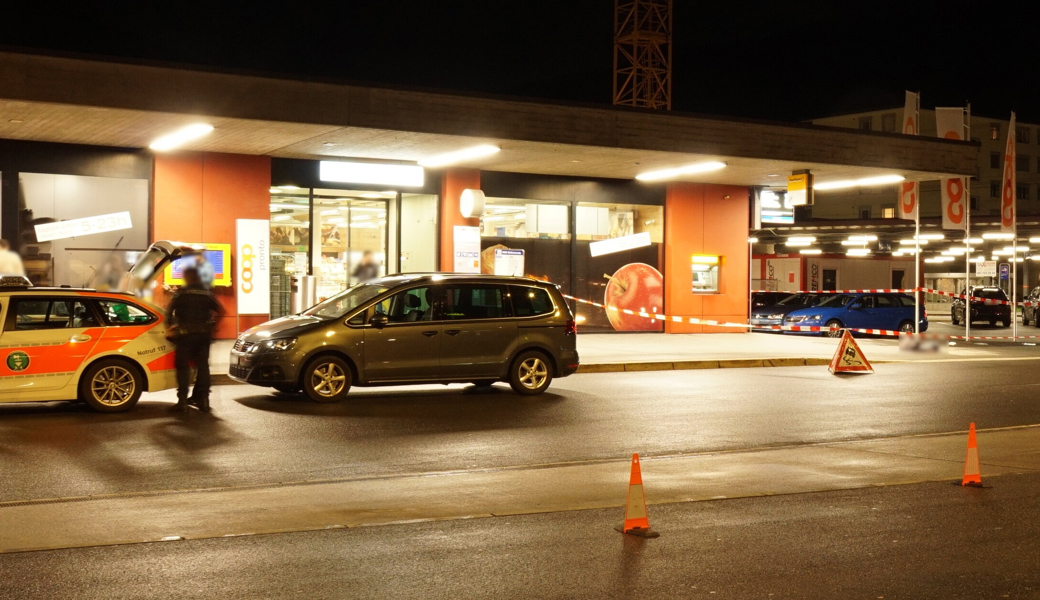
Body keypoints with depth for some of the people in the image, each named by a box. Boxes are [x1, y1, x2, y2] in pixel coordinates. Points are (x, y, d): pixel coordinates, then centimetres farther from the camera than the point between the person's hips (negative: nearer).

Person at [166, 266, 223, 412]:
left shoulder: (181, 293, -2)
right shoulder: (207, 294, 8)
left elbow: (169, 311, -9)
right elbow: (220, 311, 8)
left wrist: (171, 326, 4)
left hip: (185, 334, -3)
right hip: (204, 334, 3)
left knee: (183, 366, 1)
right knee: (203, 366, 10)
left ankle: (182, 400, -5)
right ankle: (202, 399, 9)